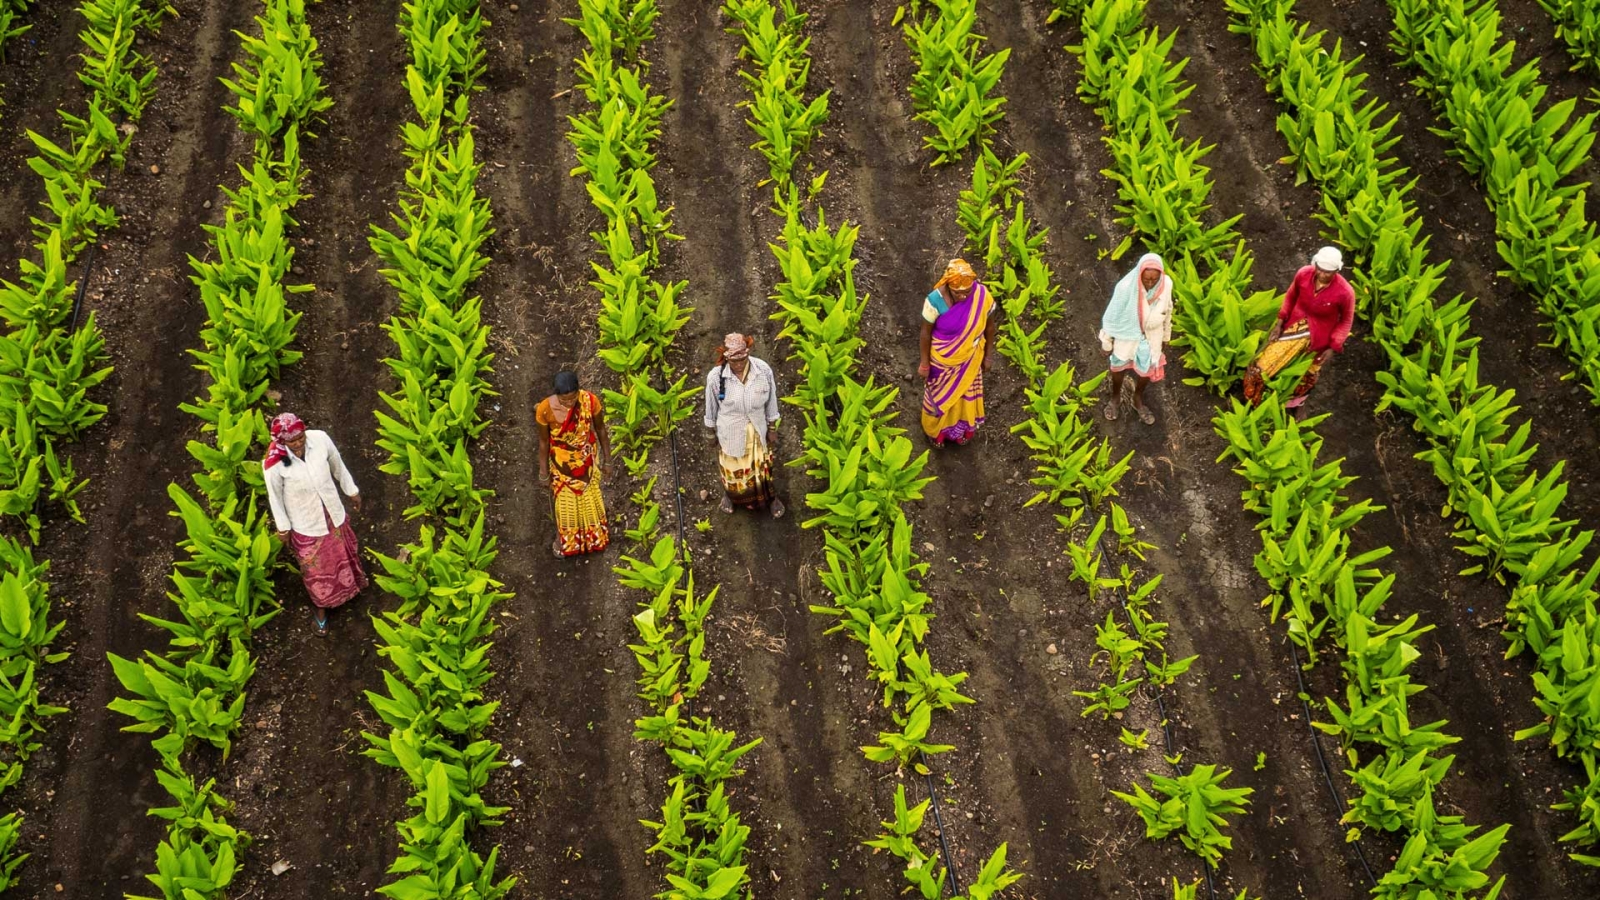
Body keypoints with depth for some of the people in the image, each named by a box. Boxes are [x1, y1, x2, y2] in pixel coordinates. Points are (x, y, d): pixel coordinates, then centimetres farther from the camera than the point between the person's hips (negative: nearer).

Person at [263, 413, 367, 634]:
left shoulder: (320, 439, -24)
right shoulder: (274, 463, -31)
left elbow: (338, 466, -5)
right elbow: (275, 496, -14)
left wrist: (352, 491, 9)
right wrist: (283, 527, -2)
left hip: (333, 513, 3)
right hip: (306, 524, -3)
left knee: (343, 550, 31)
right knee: (315, 567, 21)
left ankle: (350, 582, 64)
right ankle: (320, 604, 50)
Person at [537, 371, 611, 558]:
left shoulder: (590, 401, -28)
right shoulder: (545, 409, -30)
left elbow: (600, 429, -10)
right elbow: (543, 441, -13)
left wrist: (607, 458, 2)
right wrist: (544, 471, -3)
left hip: (587, 458, 1)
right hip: (561, 460, -1)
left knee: (590, 496, 24)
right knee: (564, 501, 20)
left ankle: (594, 535, 53)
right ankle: (564, 539, 49)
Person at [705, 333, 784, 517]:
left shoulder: (763, 370, -24)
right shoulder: (715, 376, -27)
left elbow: (771, 400, -8)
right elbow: (711, 406, -9)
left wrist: (772, 428, 2)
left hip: (757, 430, 1)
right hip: (730, 432, -1)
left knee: (762, 465, 24)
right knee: (731, 467, 25)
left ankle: (771, 497, 51)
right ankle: (729, 494, 57)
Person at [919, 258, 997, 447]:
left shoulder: (982, 296, -25)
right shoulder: (936, 300, -32)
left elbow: (989, 325, -7)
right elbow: (926, 332, -17)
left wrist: (987, 355, 4)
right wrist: (925, 363, -8)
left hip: (970, 358, 2)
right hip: (942, 359, -2)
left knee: (965, 392, 27)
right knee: (940, 395, 23)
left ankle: (962, 428, 55)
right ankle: (936, 429, 52)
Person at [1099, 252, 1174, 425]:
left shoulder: (1166, 284, -23)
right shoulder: (1126, 287, -33)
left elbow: (1167, 310, -3)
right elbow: (1113, 315, -18)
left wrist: (1166, 335, 10)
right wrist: (1106, 341, -7)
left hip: (1151, 337, 2)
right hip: (1126, 335, -2)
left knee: (1147, 370, 23)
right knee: (1119, 367, 24)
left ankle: (1138, 400, 53)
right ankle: (1115, 398, 53)